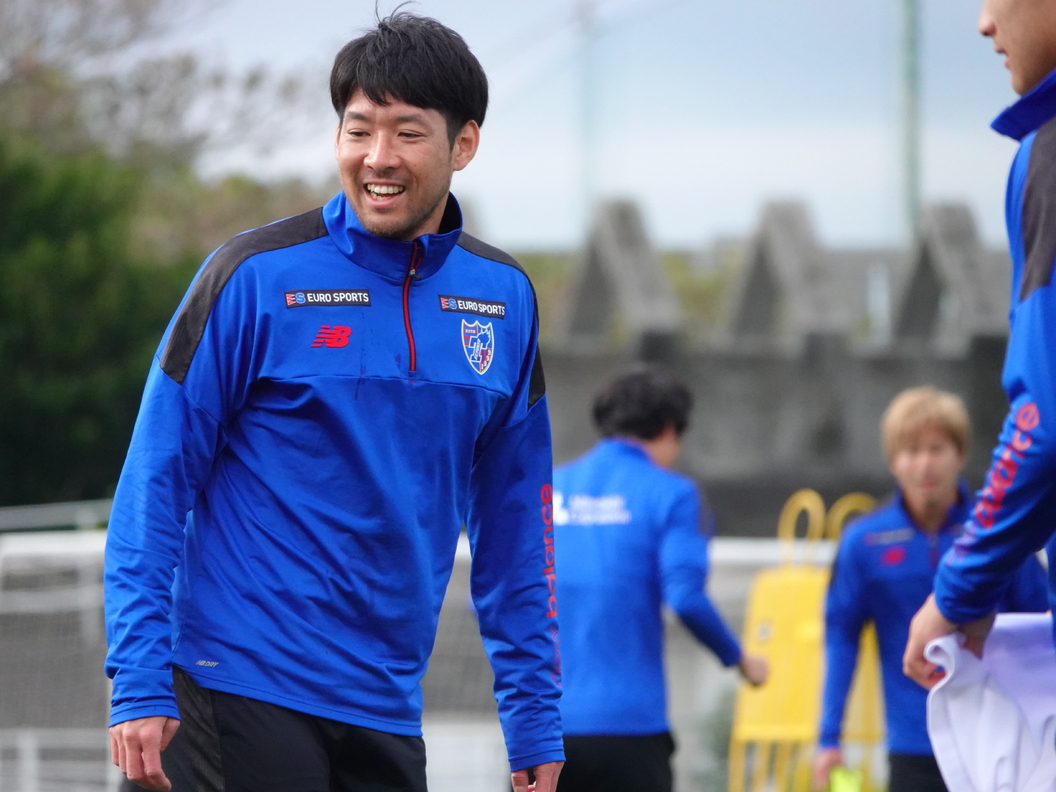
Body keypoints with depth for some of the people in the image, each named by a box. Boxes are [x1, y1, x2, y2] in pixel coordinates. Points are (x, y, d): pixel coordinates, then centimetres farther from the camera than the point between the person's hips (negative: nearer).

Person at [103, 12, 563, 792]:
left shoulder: (504, 296, 8)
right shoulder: (255, 277, -6)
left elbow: (515, 517, 14)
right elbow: (155, 485, -6)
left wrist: (535, 715, 12)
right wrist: (140, 683, -14)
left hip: (388, 710, 5)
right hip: (241, 692, -5)